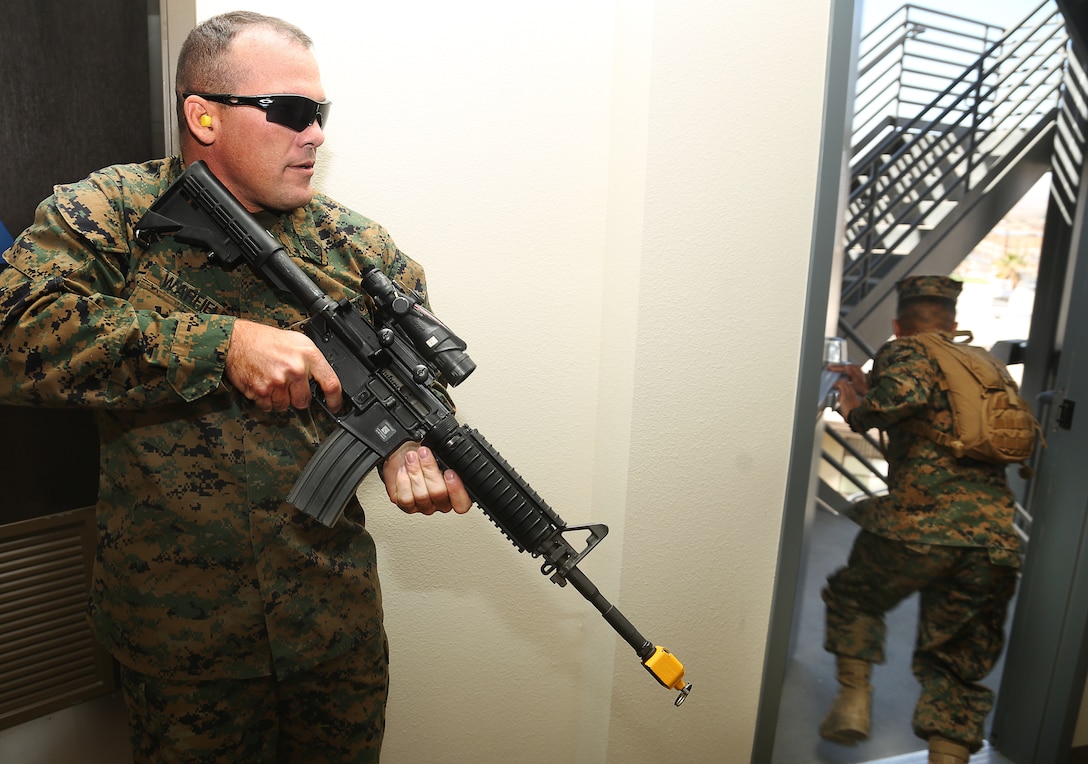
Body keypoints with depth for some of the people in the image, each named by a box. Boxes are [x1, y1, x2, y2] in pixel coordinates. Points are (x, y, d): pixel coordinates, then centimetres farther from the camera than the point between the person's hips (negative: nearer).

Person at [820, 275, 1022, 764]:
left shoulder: (903, 351, 4)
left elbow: (908, 390, -19)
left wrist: (857, 413, -1)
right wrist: (866, 389, 36)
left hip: (920, 526, -5)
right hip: (996, 540, 5)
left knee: (854, 599, 24)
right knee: (957, 664, 18)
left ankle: (853, 700, 14)